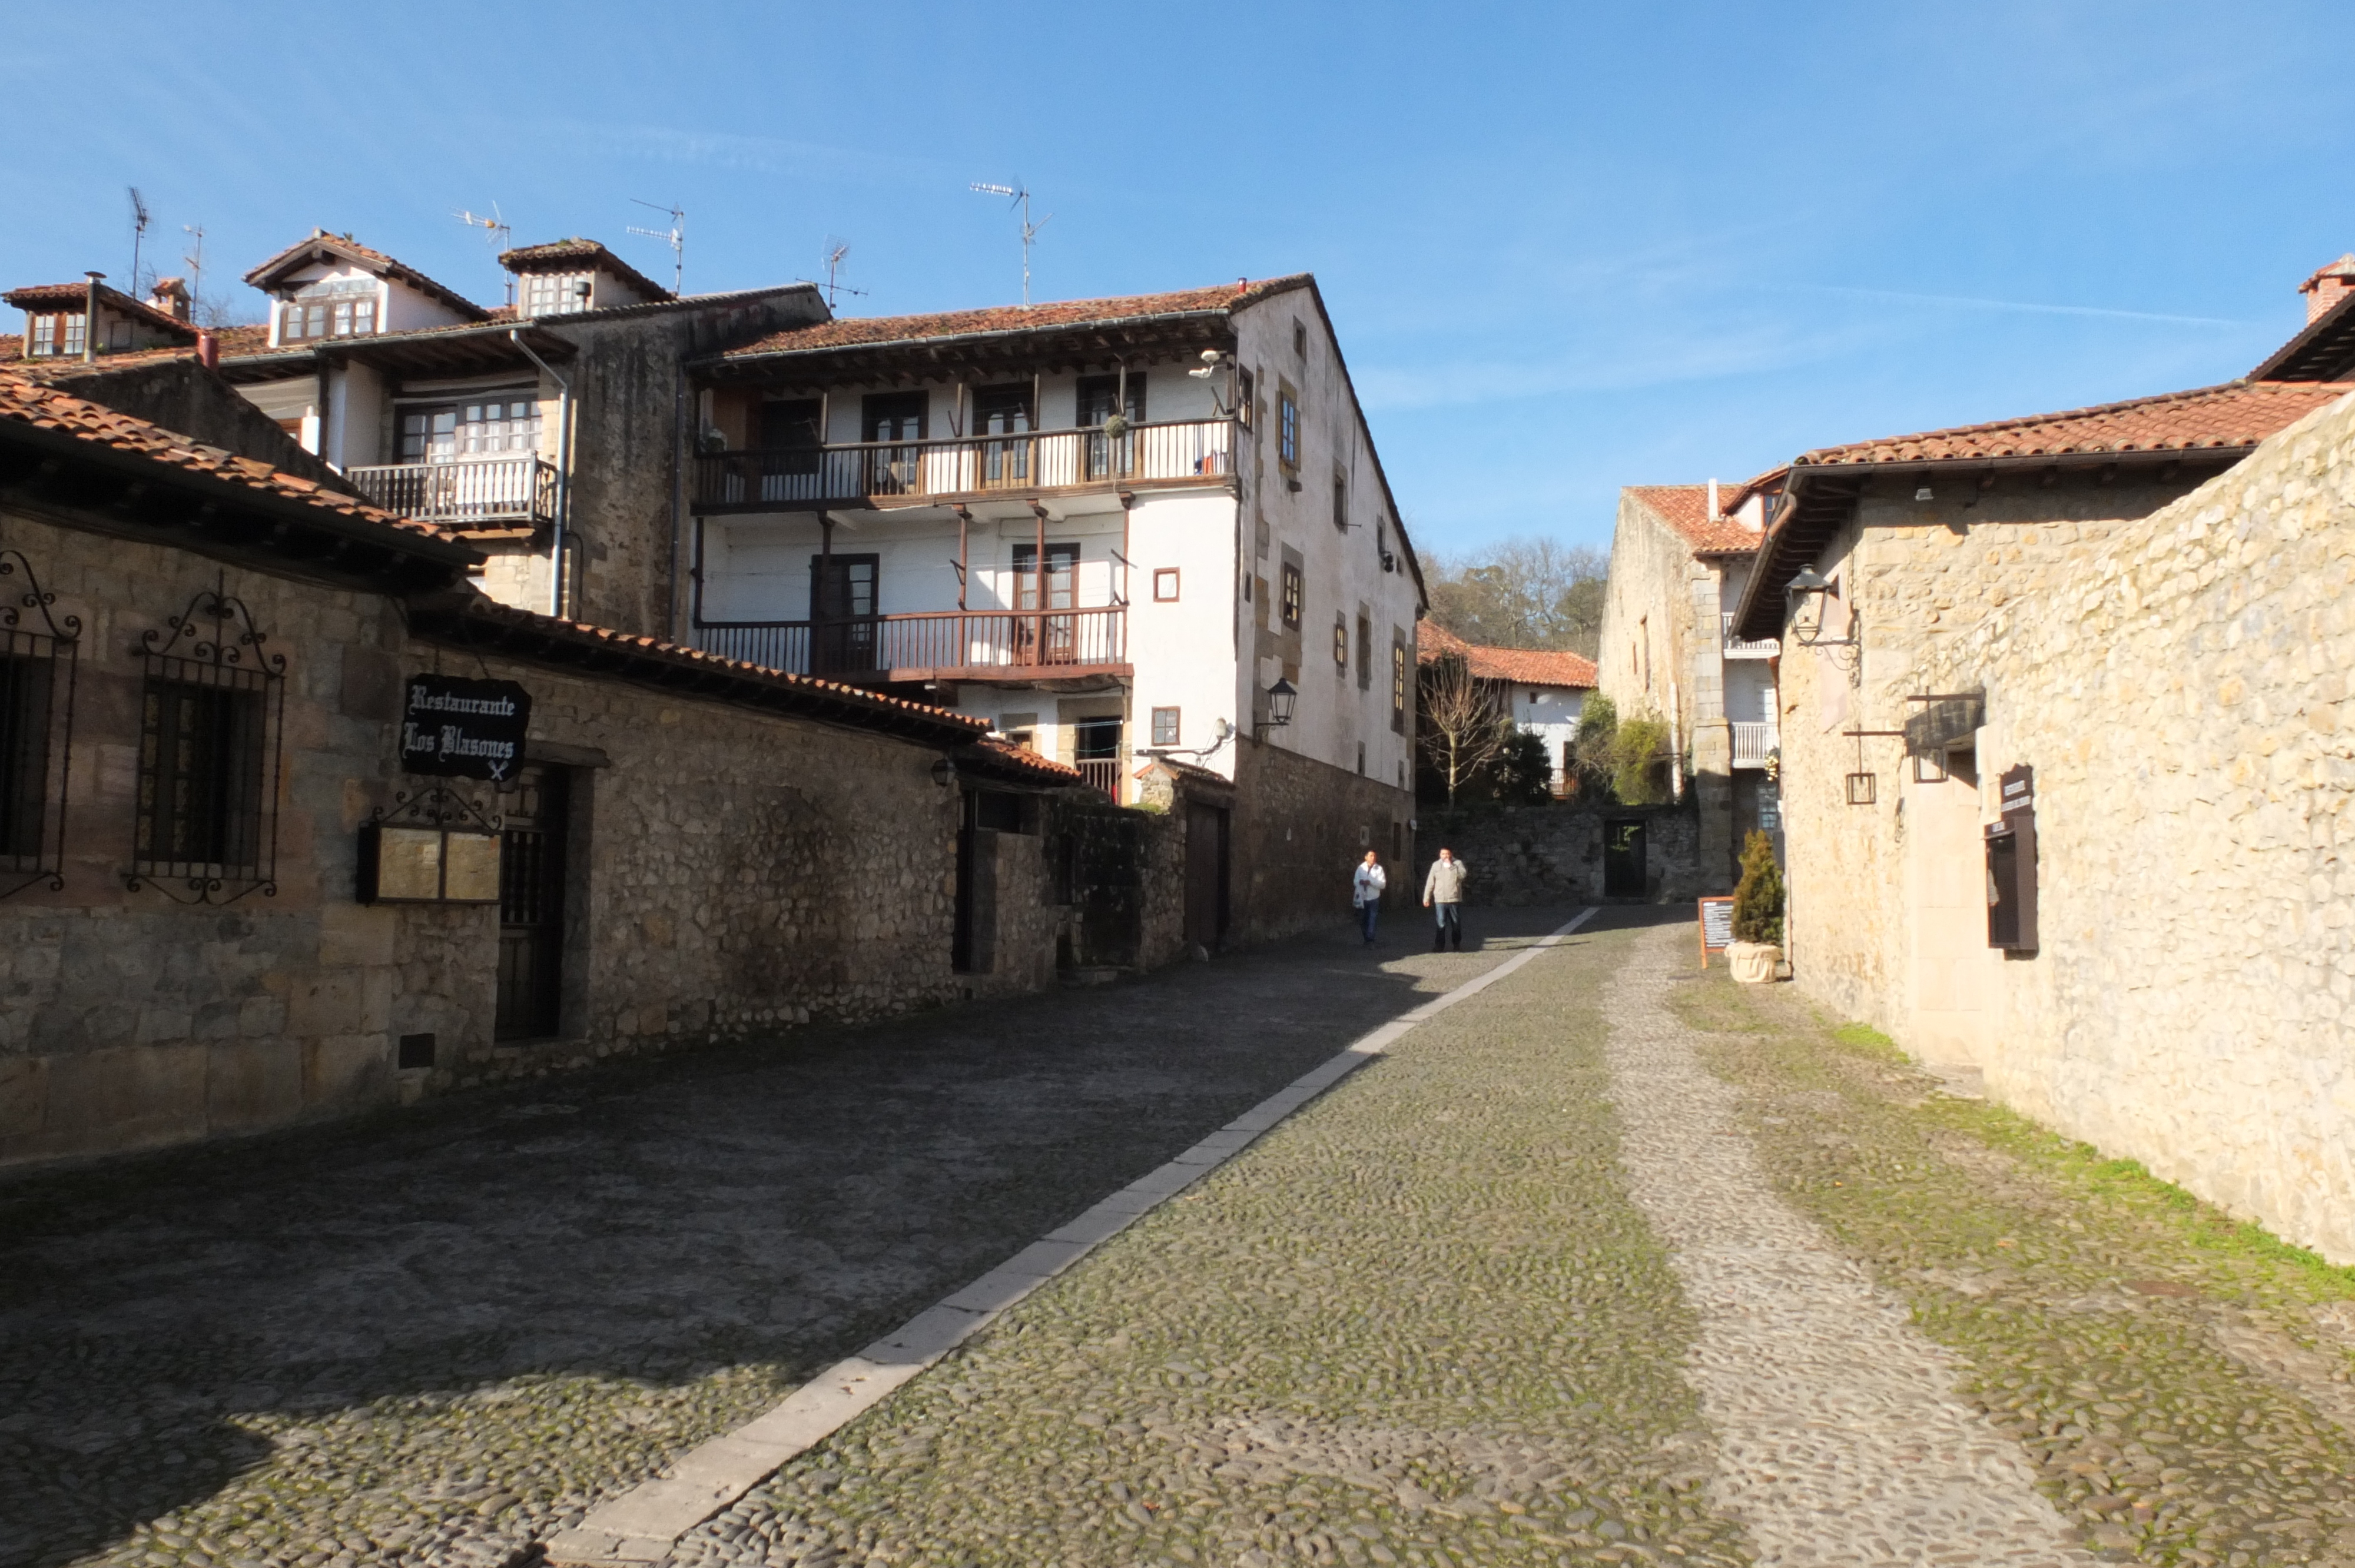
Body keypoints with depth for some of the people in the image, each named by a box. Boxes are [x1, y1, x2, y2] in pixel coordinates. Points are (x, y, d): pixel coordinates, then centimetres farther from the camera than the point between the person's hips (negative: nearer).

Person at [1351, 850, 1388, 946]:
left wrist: (1371, 882, -23)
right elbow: (1355, 881, 2)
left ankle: (1370, 941, -1)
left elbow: (1383, 884, -10)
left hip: (1373, 898, -2)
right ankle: (1367, 938, 27)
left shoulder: (1379, 869, -5)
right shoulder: (1361, 868, 1)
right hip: (1362, 898, 2)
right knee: (1362, 920, 11)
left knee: (1371, 920, -5)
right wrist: (1360, 882, -21)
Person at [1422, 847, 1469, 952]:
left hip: (1455, 900, 0)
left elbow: (1463, 874, -15)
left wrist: (1450, 865, -16)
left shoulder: (1458, 864, 5)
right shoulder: (1436, 865, 8)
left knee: (1456, 924, 9)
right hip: (1440, 900, 0)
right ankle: (1439, 946, -1)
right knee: (1441, 924, -4)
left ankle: (1457, 945, 21)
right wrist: (1426, 898, 3)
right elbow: (1430, 883, 7)